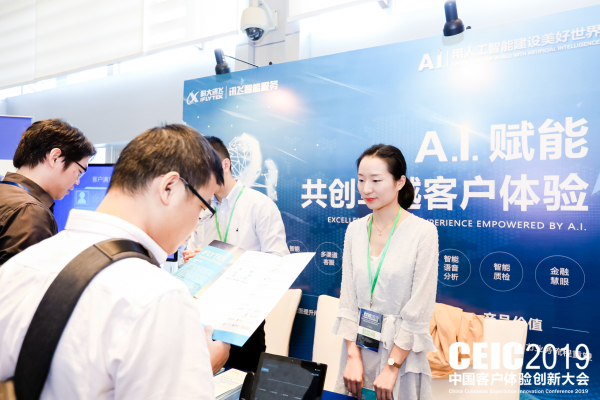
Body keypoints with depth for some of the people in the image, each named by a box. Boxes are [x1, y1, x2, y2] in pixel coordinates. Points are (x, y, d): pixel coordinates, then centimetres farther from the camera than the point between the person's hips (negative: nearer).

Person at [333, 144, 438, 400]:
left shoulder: (423, 232, -14)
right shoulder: (355, 230, 1)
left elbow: (419, 310, -14)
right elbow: (348, 298, 1)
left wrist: (391, 367, -13)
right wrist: (353, 356, -6)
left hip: (400, 350, -4)